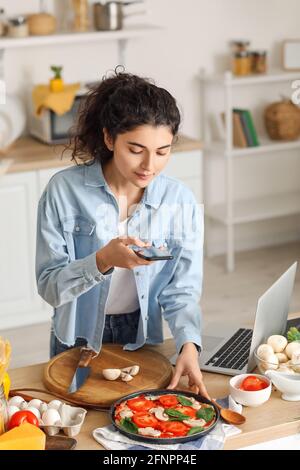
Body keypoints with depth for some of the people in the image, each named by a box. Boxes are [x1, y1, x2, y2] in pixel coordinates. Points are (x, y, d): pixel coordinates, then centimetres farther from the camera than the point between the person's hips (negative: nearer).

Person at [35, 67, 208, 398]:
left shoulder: (180, 201, -12)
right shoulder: (64, 191, -17)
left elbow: (181, 292, -9)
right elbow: (49, 286, -17)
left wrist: (188, 344, -28)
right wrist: (103, 260, -35)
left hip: (142, 339, 2)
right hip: (79, 338, -1)